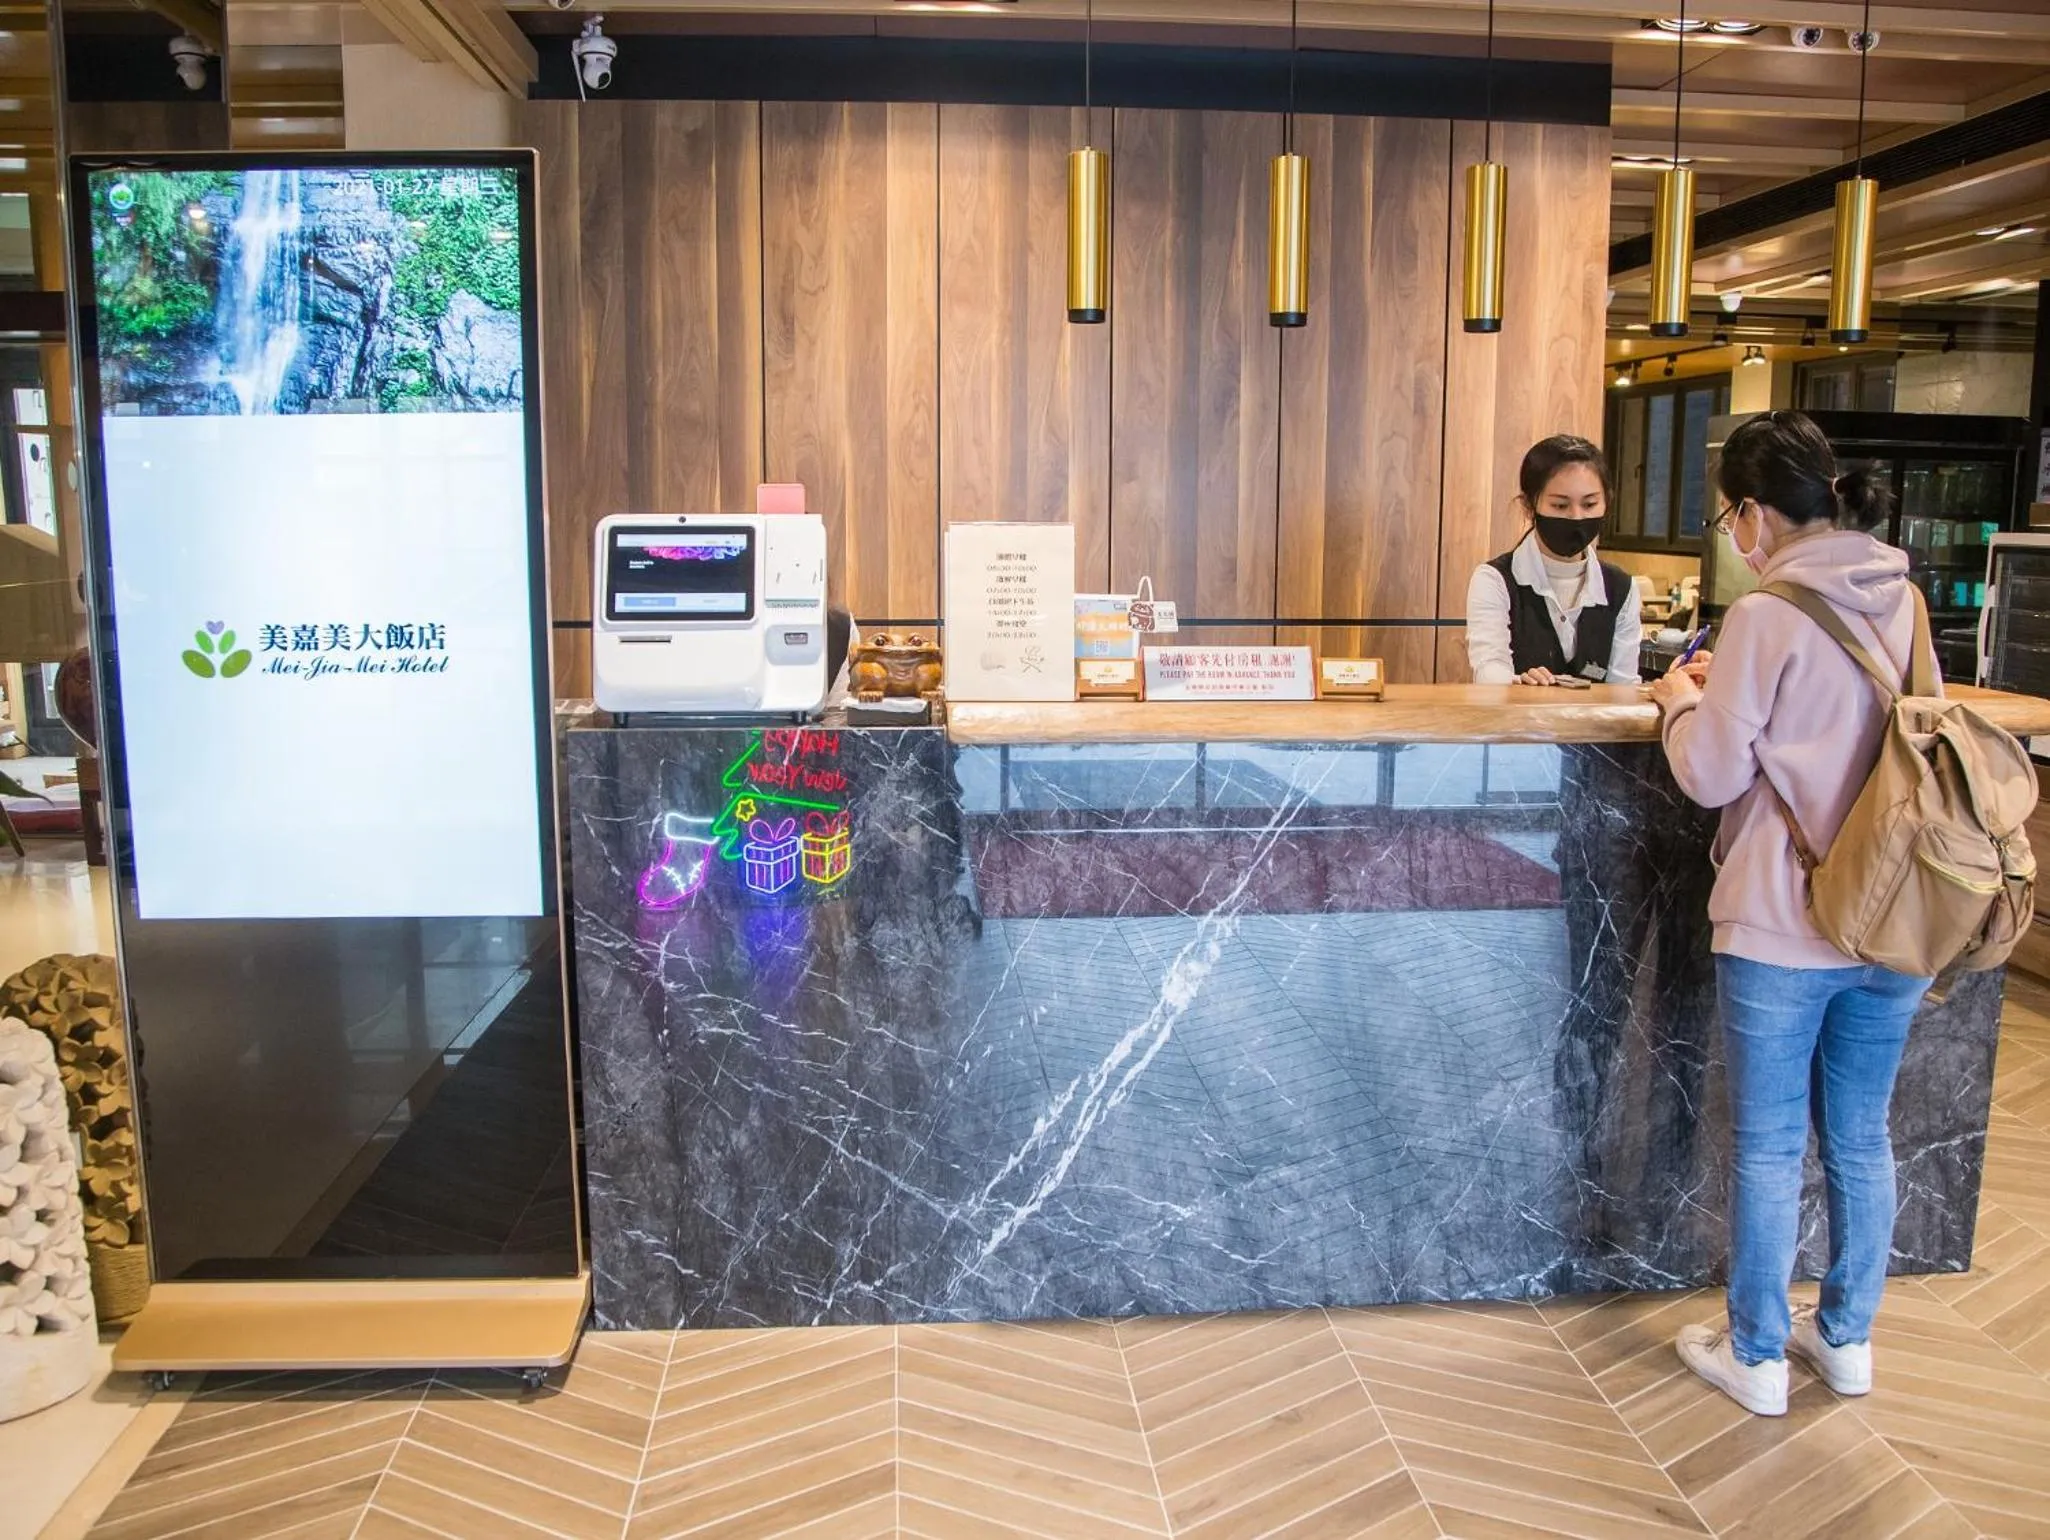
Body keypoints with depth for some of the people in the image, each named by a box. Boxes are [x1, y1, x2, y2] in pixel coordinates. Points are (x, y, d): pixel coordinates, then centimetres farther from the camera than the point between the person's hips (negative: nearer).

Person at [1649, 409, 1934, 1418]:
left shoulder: (1767, 616, -16)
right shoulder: (1904, 603, 5)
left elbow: (1712, 774, -12)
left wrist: (1683, 700, 5)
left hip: (1783, 927, -6)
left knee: (1768, 1147, 7)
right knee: (1861, 1139, 18)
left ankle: (1756, 1356, 20)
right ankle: (1847, 1338, 33)